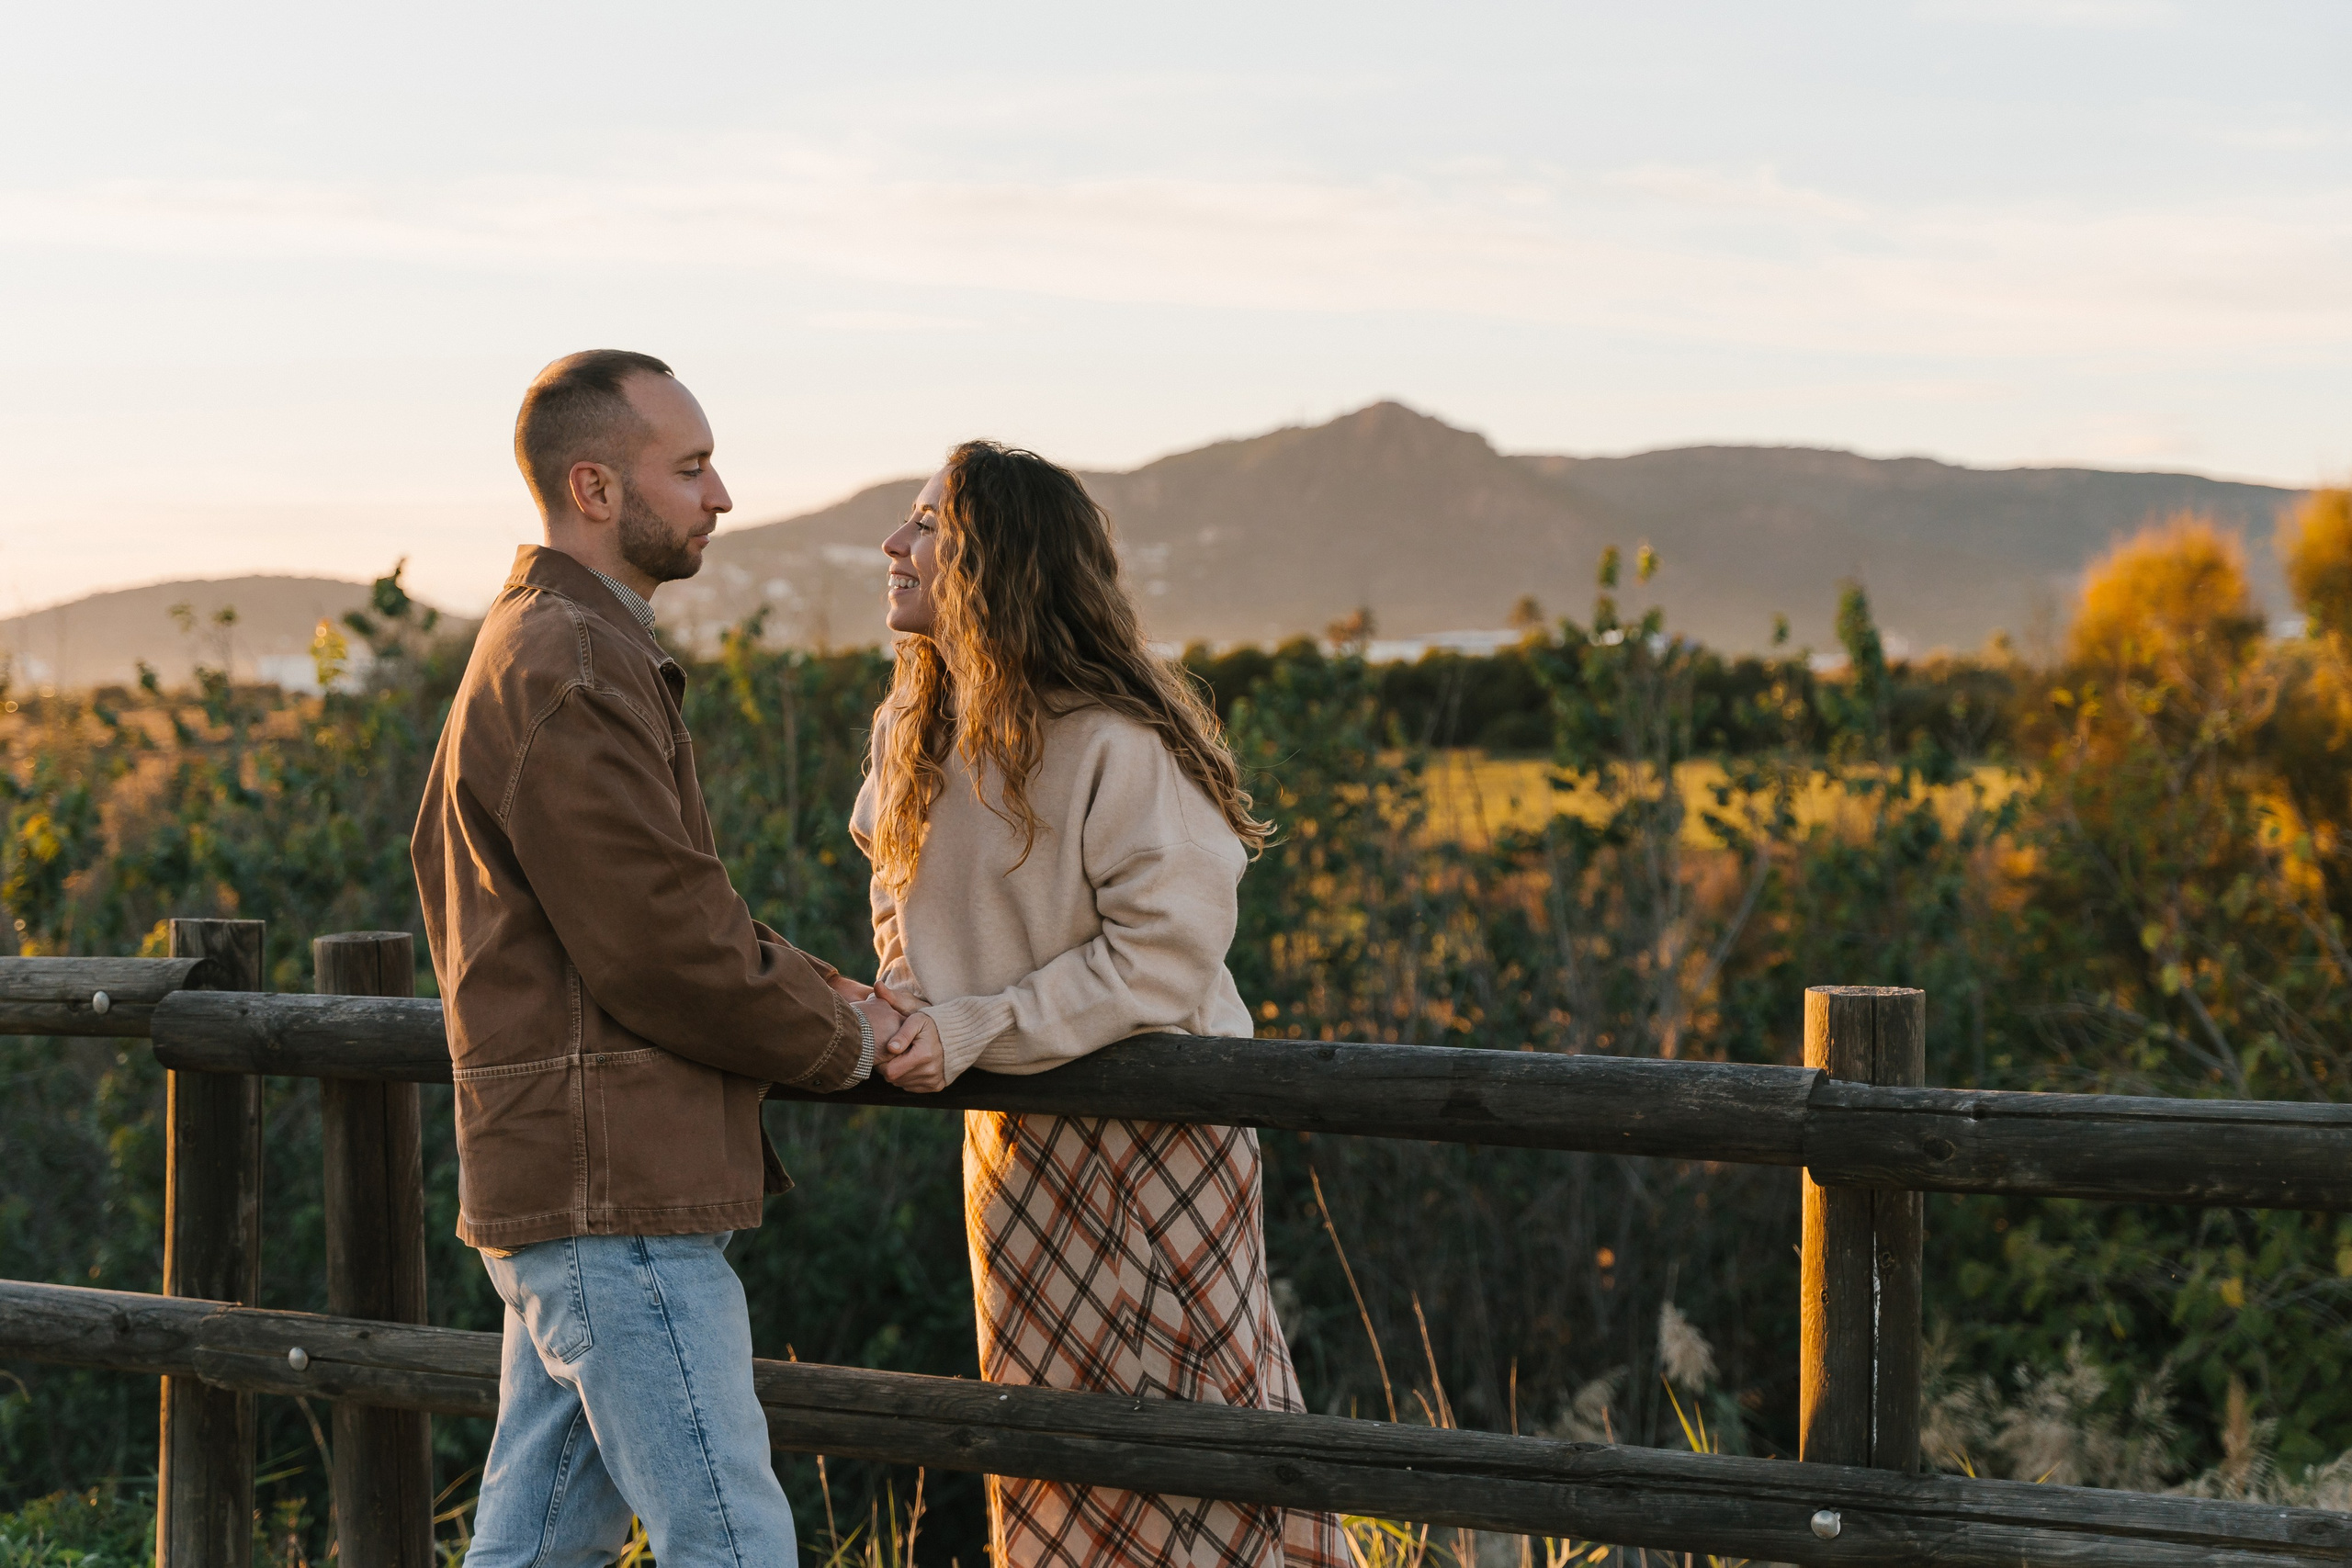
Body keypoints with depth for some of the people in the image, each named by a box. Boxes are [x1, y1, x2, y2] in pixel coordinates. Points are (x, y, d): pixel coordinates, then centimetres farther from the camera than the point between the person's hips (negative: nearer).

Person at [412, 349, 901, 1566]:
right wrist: (840, 1039, -4)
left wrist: (810, 989, 10)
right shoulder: (567, 674, -16)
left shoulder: (550, 648, 19)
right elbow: (661, 951, -19)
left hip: (571, 1186, 11)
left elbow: (672, 907, 24)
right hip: (614, 1191, -11)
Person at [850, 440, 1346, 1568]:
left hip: (1151, 1127, -8)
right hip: (1015, 1138, 8)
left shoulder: (1115, 744, -22)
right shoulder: (914, 726, 4)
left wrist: (972, 1030, -24)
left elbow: (1166, 956, -23)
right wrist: (907, 990, -1)